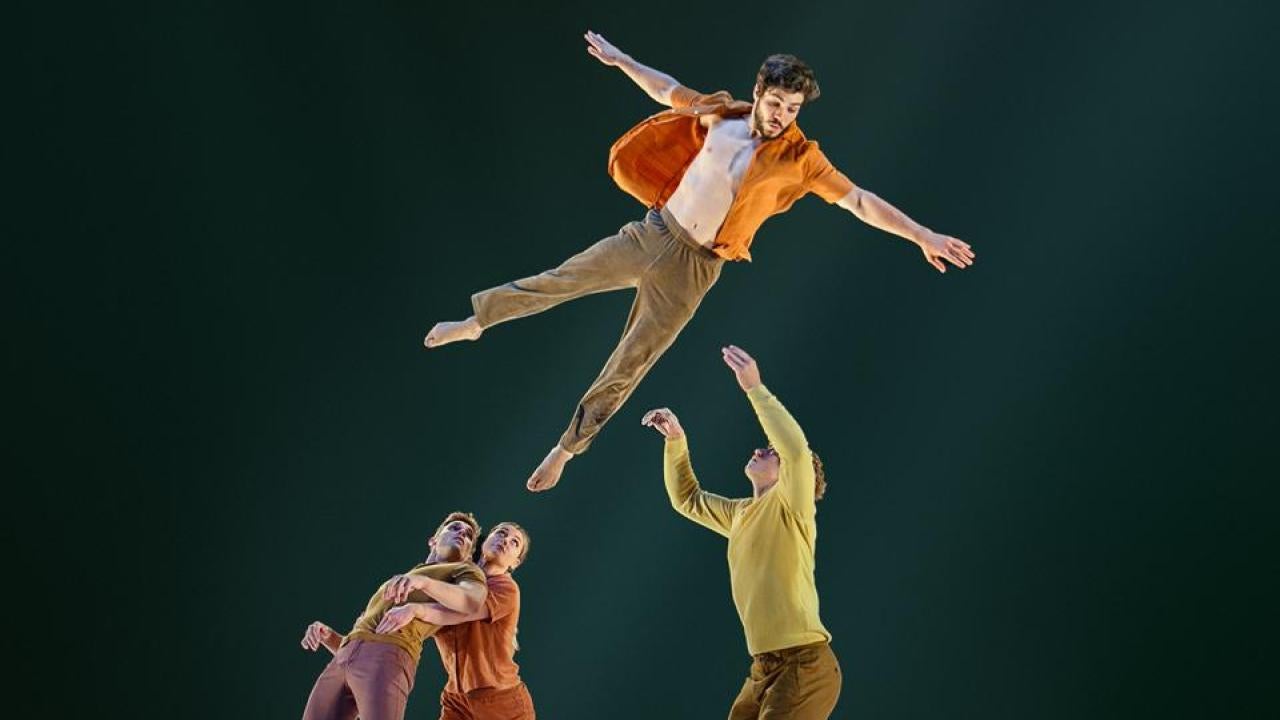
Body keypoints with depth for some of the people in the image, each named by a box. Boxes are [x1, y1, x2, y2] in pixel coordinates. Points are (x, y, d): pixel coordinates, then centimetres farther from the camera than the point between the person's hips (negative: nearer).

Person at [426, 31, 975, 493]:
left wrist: (924, 236, -18)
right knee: (559, 280, 1)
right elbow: (667, 90, 13)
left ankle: (566, 449, 17)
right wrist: (619, 58, 18)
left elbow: (859, 200, -14)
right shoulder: (721, 116, -3)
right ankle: (475, 322, 23)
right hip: (652, 234, 2)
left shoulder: (799, 159, -12)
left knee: (626, 367, 3)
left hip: (692, 269, -2)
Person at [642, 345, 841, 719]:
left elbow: (797, 449, -25)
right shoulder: (741, 513, 18)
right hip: (765, 667, 9)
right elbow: (688, 499, 30)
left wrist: (754, 388, -24)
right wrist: (676, 440, 16)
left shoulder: (791, 506, -6)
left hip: (804, 664, -9)